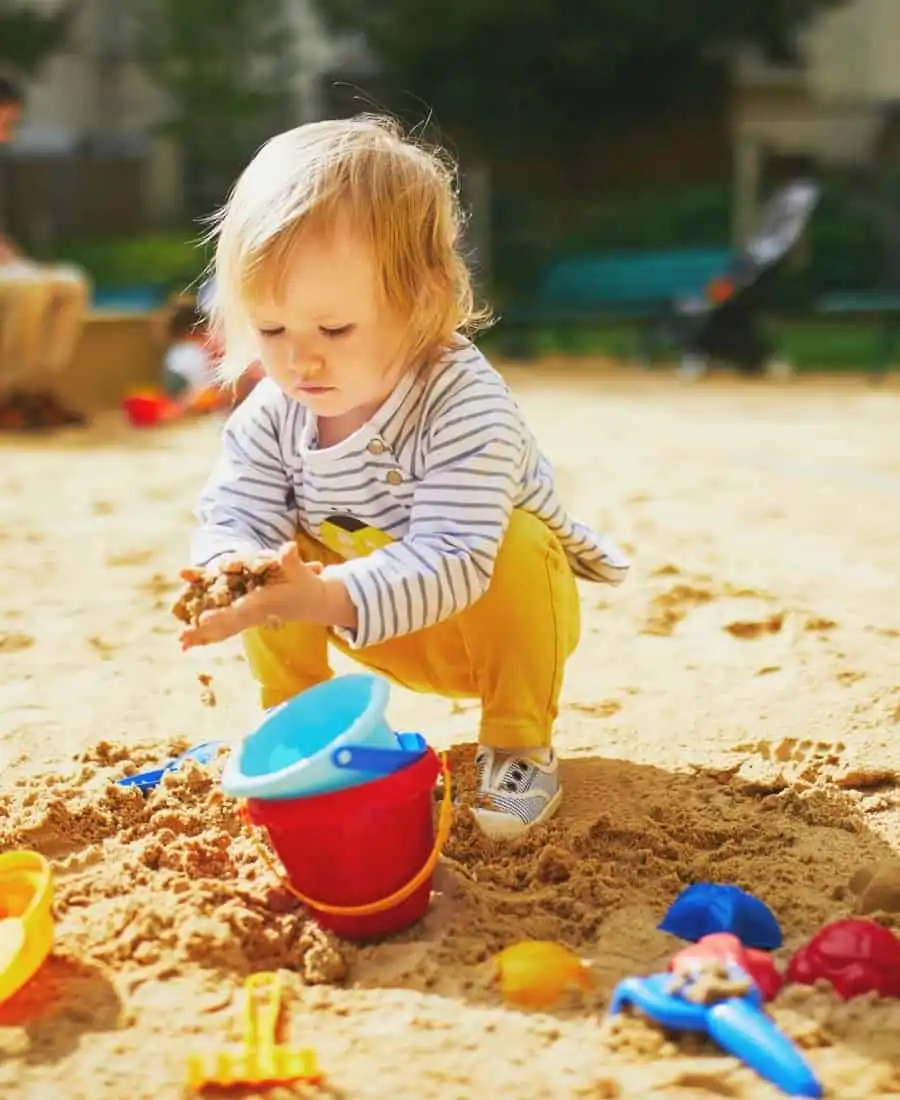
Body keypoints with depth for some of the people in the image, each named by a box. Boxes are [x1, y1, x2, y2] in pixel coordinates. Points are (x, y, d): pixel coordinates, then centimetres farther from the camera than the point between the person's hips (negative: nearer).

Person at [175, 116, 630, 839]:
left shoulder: (467, 406, -36)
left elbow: (452, 562, -46)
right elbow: (231, 518, -20)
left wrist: (323, 597, -61)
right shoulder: (272, 415, -18)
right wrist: (234, 568, -46)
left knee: (514, 539, -34)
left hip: (506, 609, -4)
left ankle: (520, 749, -13)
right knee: (268, 553, -15)